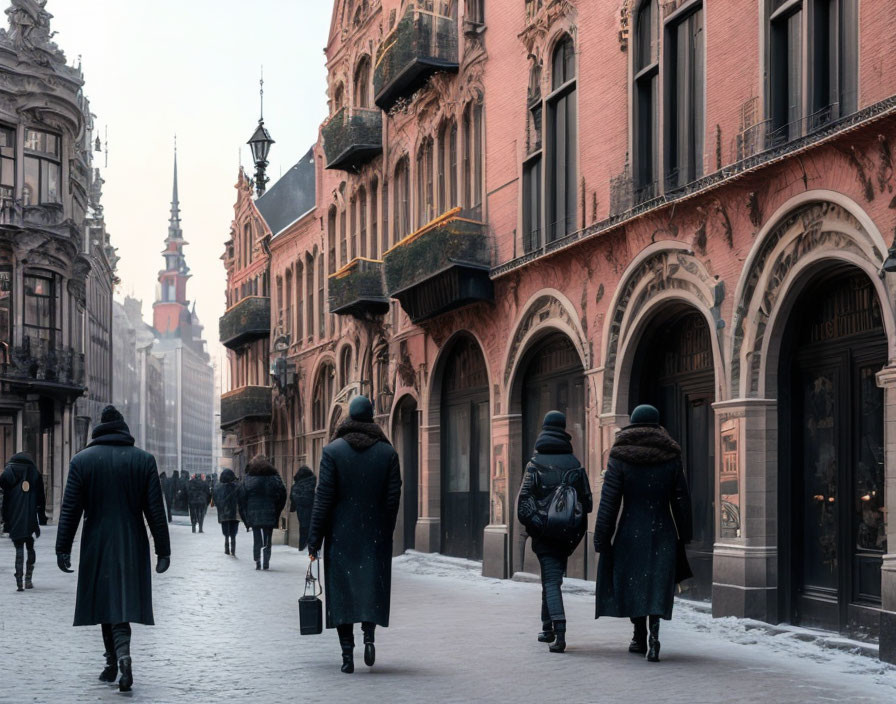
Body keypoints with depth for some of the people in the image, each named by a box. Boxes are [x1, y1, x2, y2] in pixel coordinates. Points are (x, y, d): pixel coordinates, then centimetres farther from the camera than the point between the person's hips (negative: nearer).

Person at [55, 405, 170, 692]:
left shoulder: (82, 460, -2)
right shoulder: (144, 460, -1)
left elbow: (70, 509, -2)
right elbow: (155, 510, -1)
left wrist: (63, 548, 3)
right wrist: (163, 550, 3)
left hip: (97, 546, 0)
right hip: (133, 547, 0)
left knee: (105, 601, 11)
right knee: (124, 602, 4)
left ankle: (113, 664, 13)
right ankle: (122, 655, -17)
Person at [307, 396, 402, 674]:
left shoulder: (333, 451, -6)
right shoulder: (388, 452, 0)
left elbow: (324, 497, -7)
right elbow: (393, 497, 0)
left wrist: (314, 538, -3)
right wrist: (386, 532, 11)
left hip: (341, 534, -1)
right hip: (375, 534, 1)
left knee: (342, 590, 5)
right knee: (372, 586, 16)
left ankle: (347, 653, 4)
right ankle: (369, 636, -3)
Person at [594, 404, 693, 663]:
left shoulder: (620, 457, -5)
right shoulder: (670, 457, 0)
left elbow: (609, 501, -7)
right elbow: (681, 500, 3)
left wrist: (601, 538, -3)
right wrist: (684, 535, 13)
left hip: (630, 531, -1)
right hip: (662, 531, 1)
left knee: (632, 582, 15)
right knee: (657, 585, 4)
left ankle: (640, 637, 24)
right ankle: (653, 634, -17)